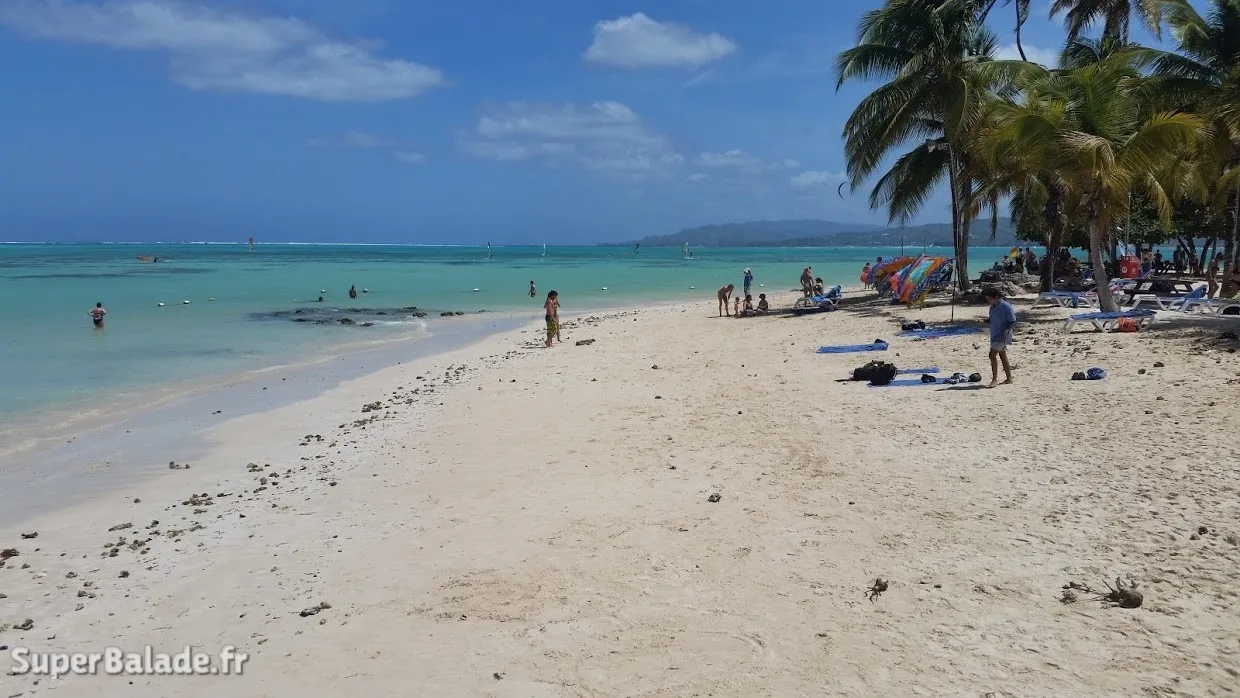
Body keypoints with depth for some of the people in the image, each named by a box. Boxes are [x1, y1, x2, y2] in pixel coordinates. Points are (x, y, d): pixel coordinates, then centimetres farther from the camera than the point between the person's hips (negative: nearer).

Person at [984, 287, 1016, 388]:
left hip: (1002, 336, -9)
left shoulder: (1006, 307, -16)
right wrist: (985, 321, 5)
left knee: (992, 355, -15)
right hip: (994, 336, 9)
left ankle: (995, 379, -11)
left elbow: (1013, 322, -14)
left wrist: (1006, 330, -26)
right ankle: (1009, 379, 22)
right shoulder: (993, 307, 8)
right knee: (1003, 357, 13)